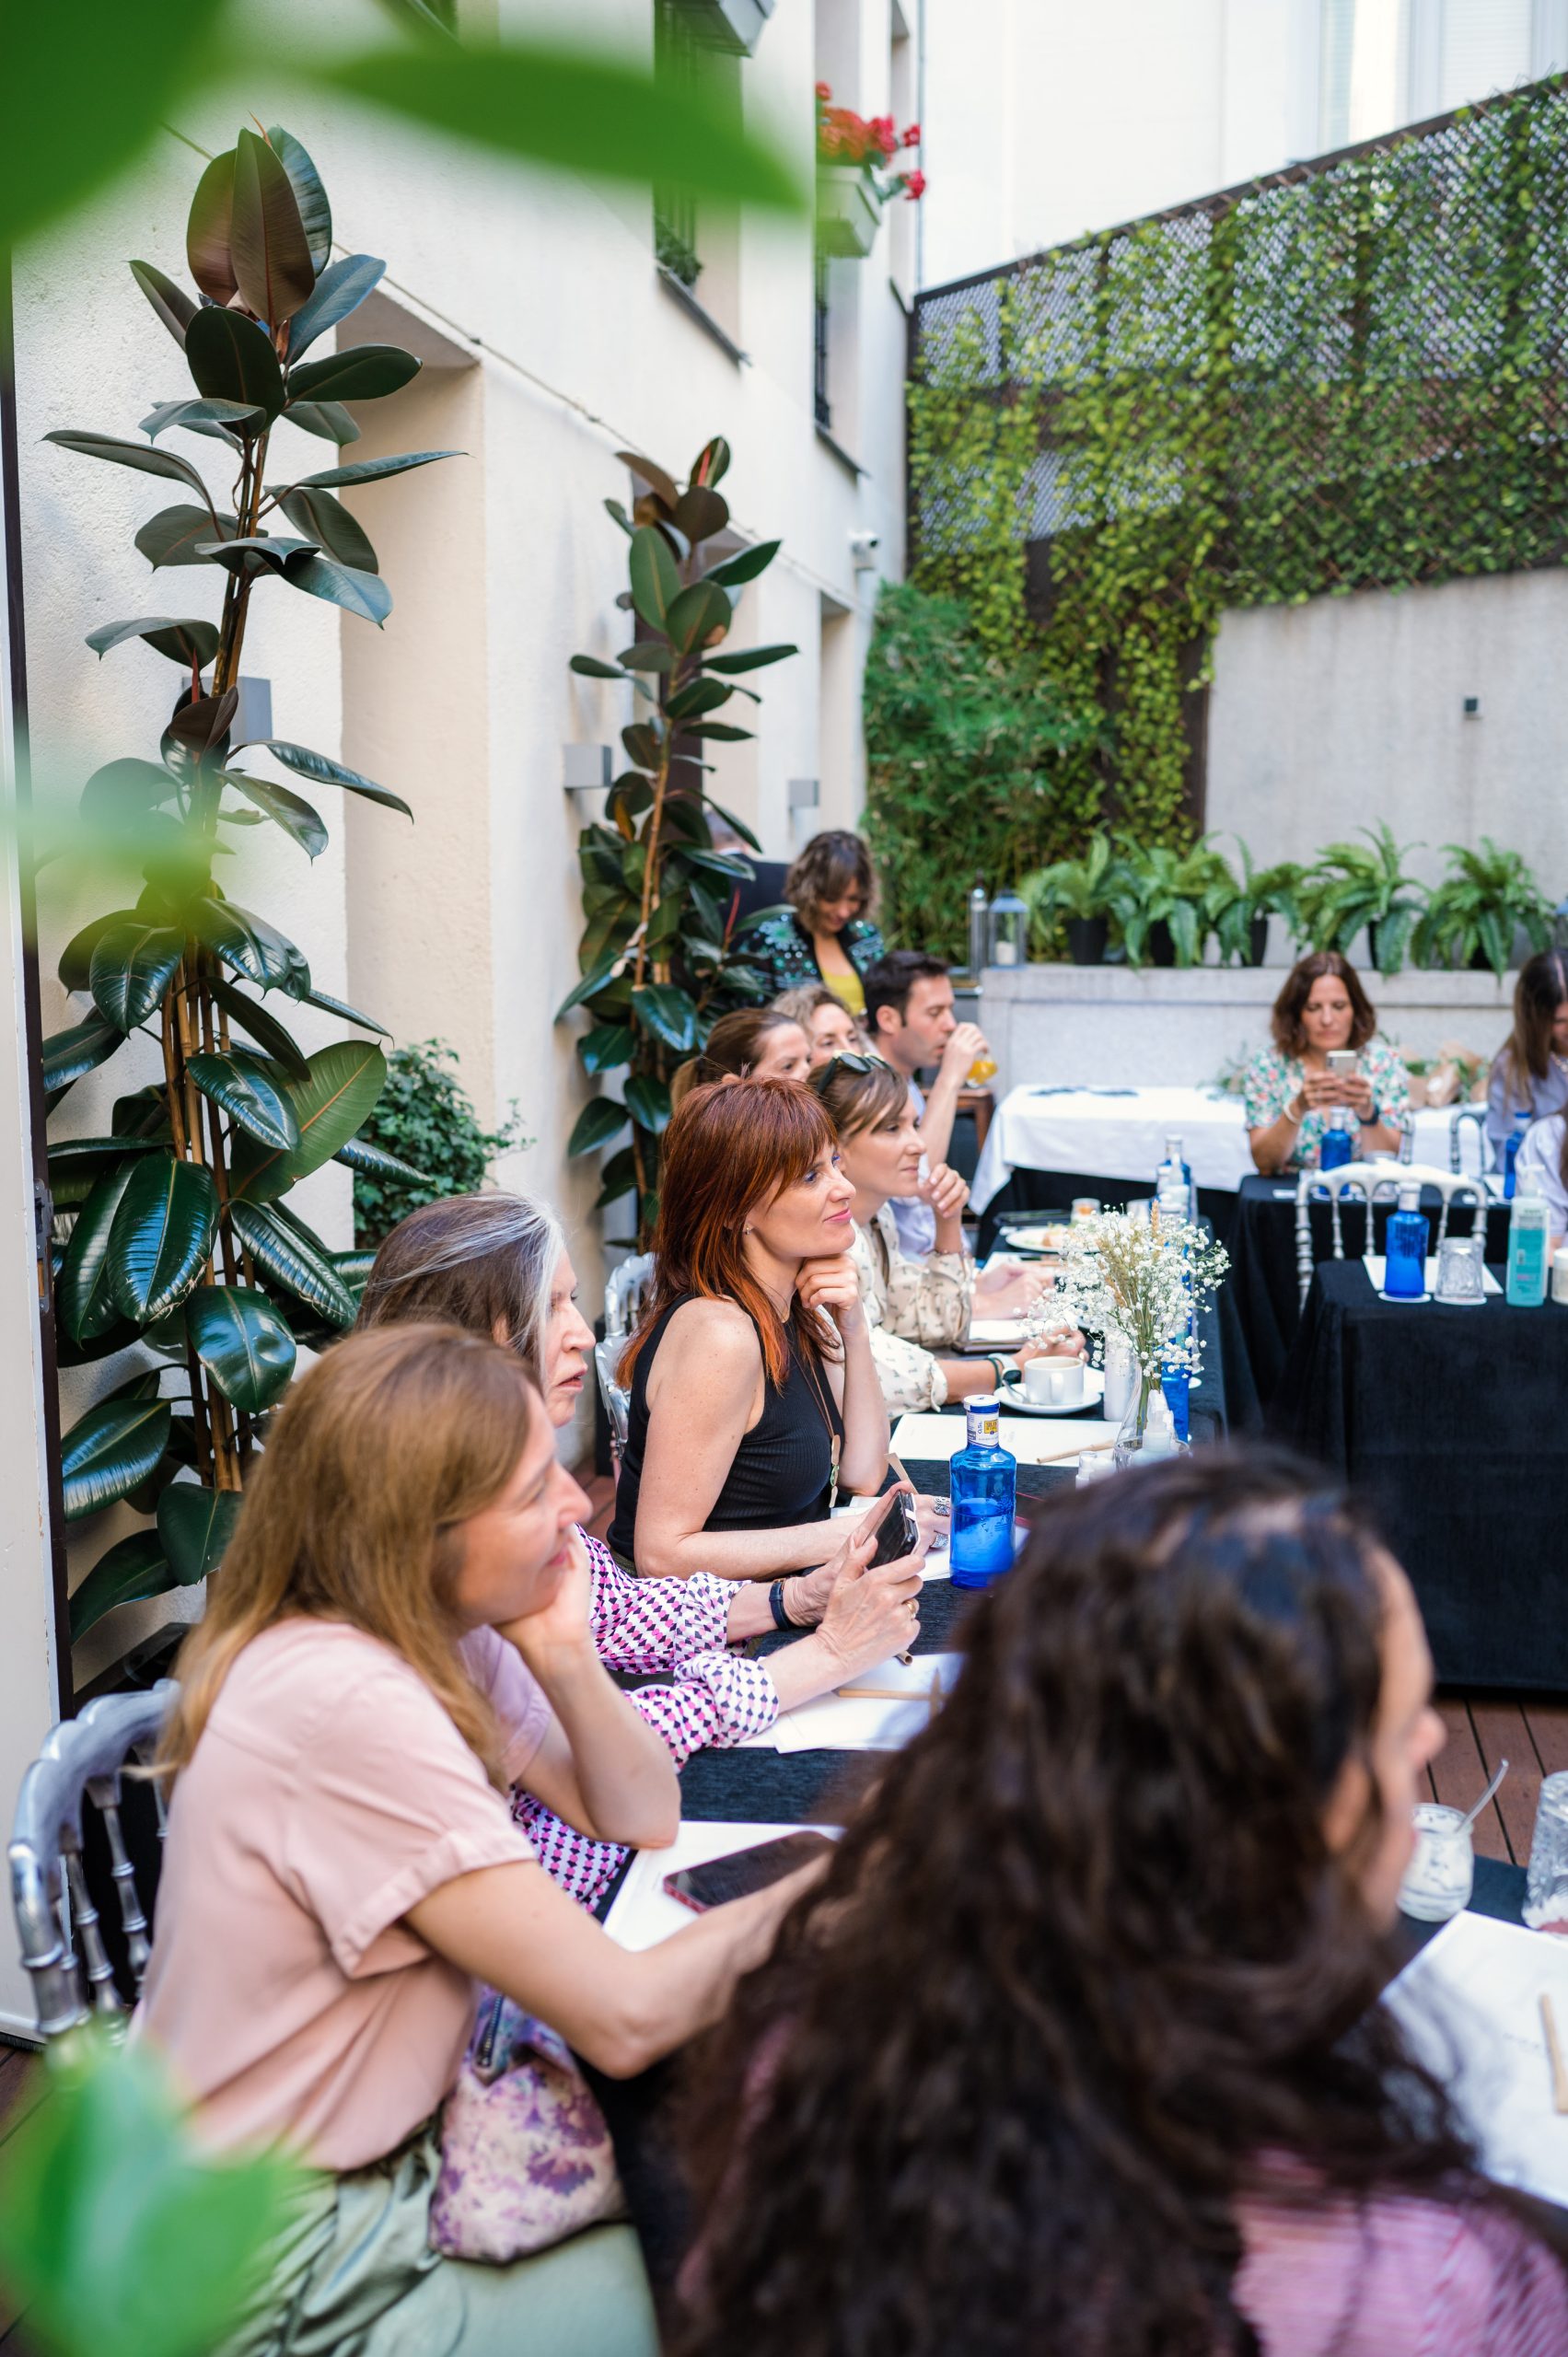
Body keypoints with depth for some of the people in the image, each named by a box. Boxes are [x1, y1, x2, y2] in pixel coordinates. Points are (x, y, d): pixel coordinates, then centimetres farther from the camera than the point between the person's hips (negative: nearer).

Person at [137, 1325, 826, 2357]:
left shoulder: (438, 1633, -5)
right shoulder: (346, 1705, -31)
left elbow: (642, 1817, 1)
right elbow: (627, 2017, -29)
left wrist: (564, 1654, -15)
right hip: (292, 2267, -7)